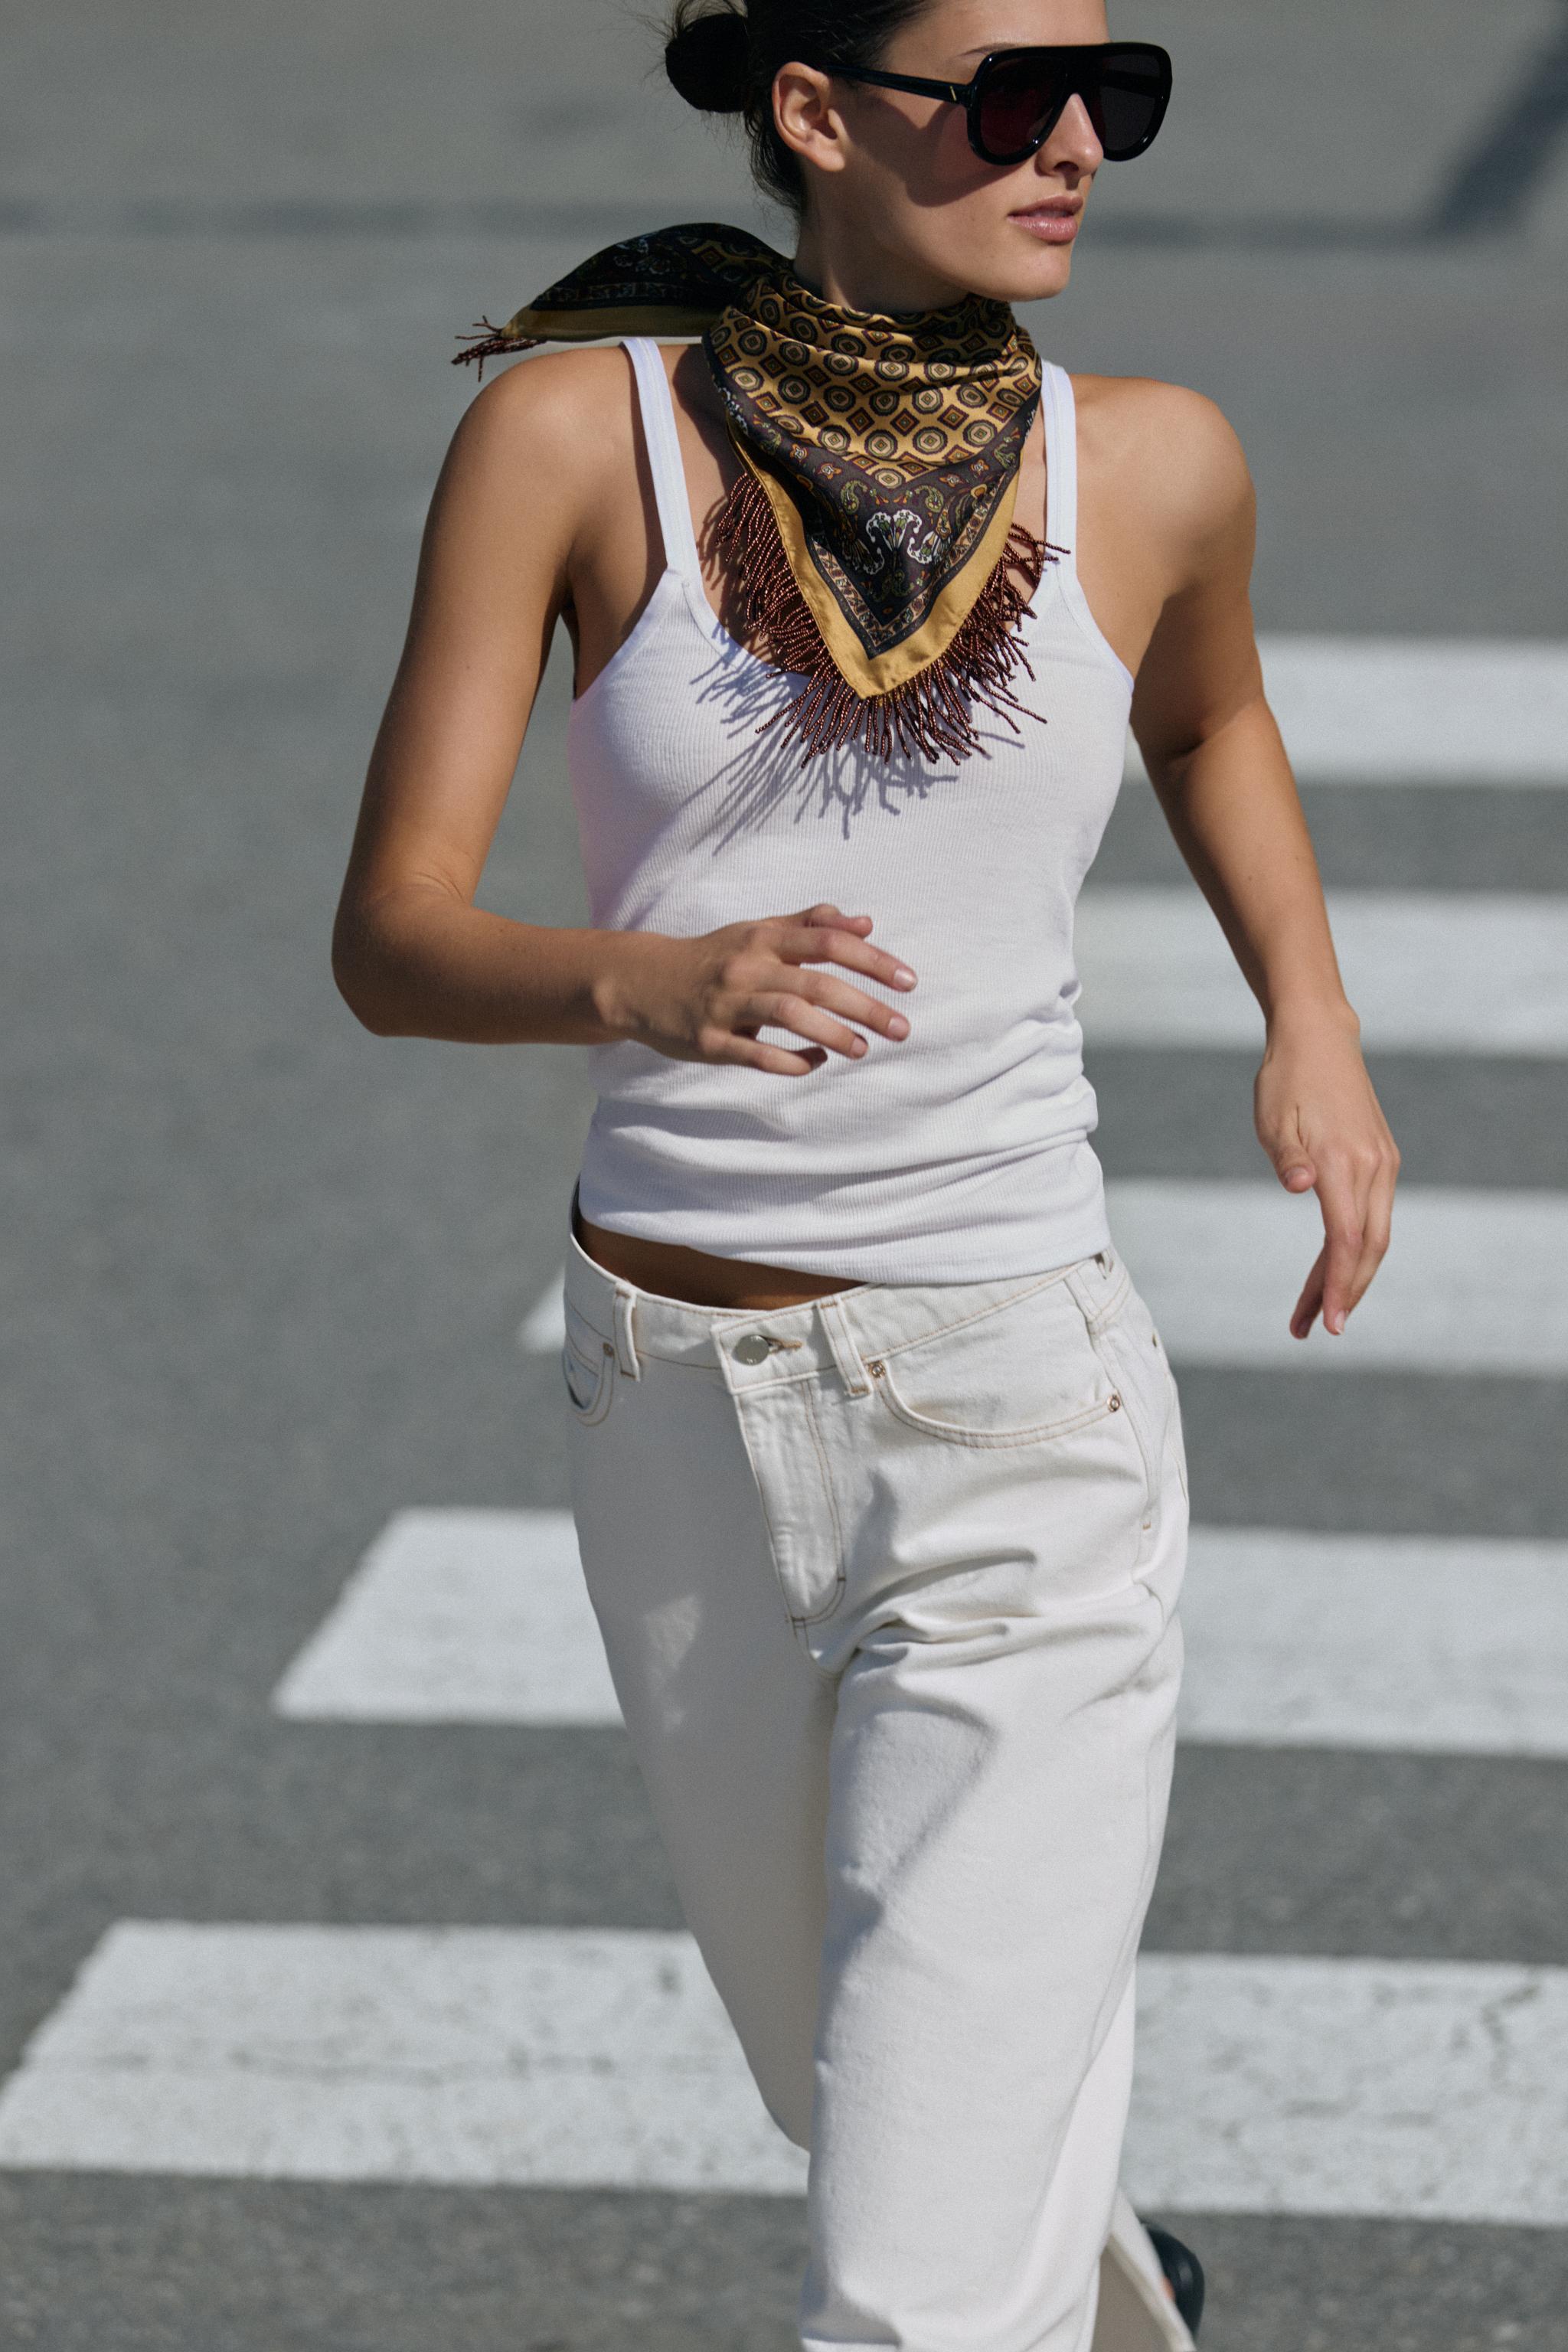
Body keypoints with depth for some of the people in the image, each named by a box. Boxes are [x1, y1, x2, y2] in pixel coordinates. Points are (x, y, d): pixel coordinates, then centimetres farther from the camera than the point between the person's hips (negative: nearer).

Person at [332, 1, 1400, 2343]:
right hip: (677, 1420, 2)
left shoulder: (1150, 464, -2)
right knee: (865, 2106, 24)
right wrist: (648, 981, -31)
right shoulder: (577, 432, -7)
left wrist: (1314, 1026, 6)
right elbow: (391, 937, -11)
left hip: (1022, 1439, -1)